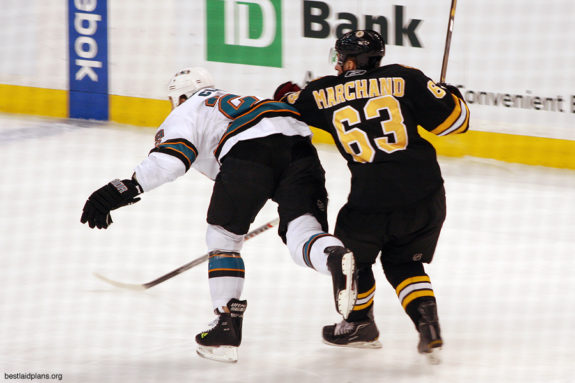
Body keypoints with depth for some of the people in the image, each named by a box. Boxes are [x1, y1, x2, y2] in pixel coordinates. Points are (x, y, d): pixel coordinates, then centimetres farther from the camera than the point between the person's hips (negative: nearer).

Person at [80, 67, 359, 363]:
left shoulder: (186, 112, 24)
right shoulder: (238, 101, 44)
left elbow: (170, 157, 1)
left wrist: (128, 187, -7)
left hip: (250, 150, -5)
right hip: (298, 143, 5)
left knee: (223, 235, 14)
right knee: (302, 231, -2)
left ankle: (227, 325, 12)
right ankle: (336, 259, -37)